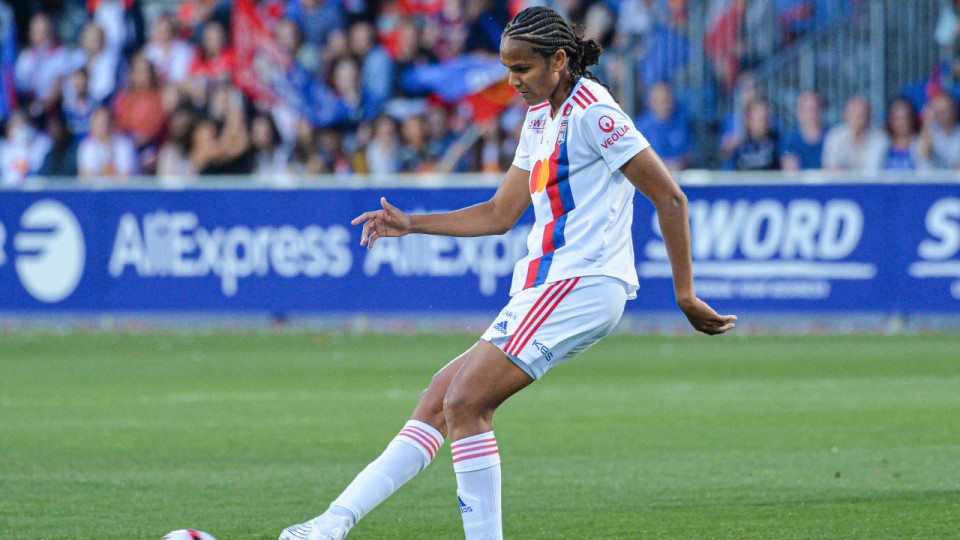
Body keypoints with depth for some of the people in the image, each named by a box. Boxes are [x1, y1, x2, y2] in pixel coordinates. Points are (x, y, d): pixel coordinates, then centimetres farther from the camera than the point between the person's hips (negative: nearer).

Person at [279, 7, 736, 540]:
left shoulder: (593, 114, -11)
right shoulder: (541, 116, 18)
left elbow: (670, 199, -12)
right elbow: (500, 213, 23)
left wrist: (685, 296, -10)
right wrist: (409, 224, 15)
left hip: (580, 285, -9)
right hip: (545, 289, 9)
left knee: (465, 402, -17)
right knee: (441, 397, 4)